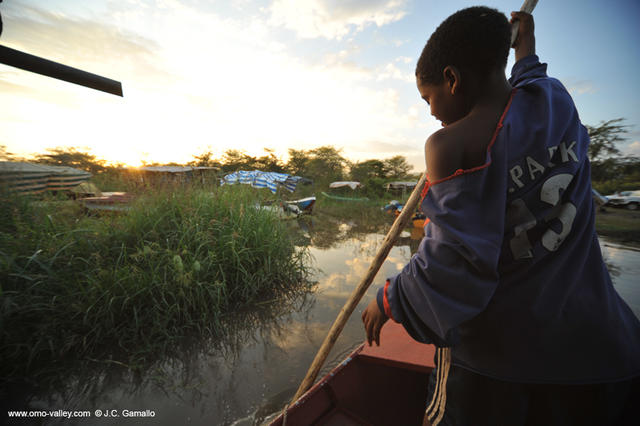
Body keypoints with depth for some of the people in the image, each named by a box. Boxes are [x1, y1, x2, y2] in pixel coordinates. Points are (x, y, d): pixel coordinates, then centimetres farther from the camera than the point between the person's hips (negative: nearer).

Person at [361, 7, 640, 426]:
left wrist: (389, 301, -11)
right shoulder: (557, 99, 0)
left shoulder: (448, 144, -19)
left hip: (493, 349, -5)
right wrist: (527, 53, 41)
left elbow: (455, 256, -24)